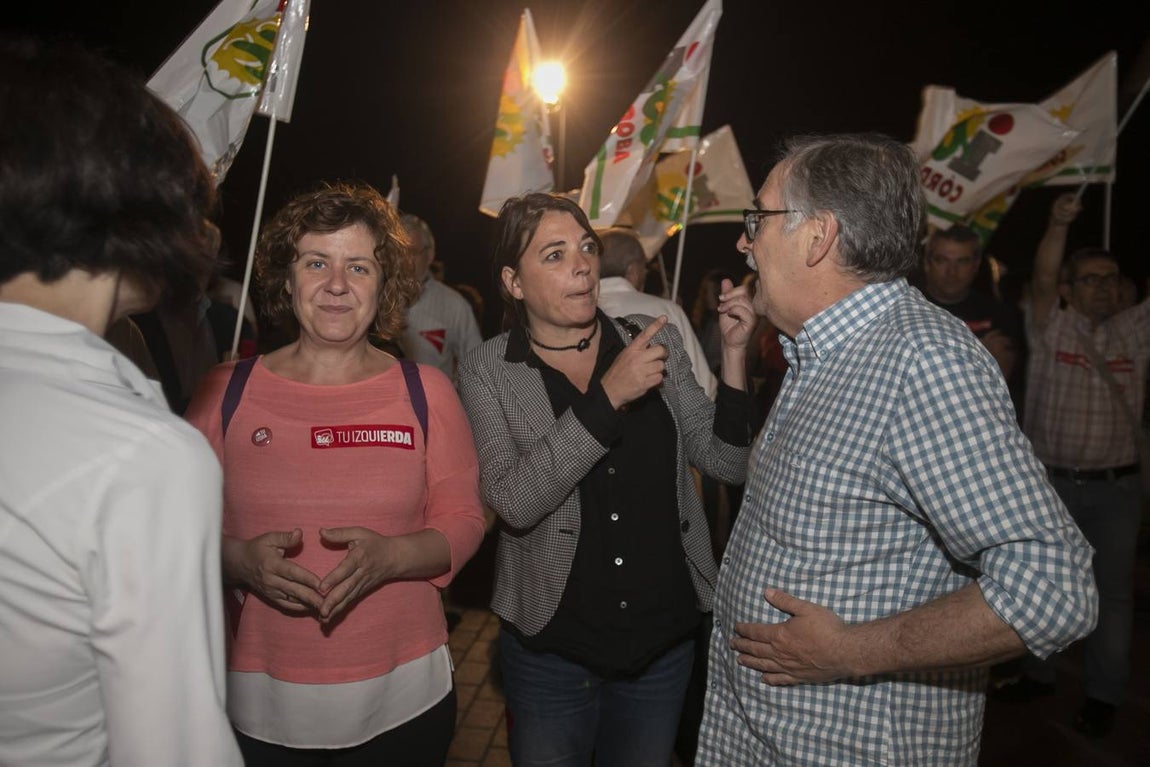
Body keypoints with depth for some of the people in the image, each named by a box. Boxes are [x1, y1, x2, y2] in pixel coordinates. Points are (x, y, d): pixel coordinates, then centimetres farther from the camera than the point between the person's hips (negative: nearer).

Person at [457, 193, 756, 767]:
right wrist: (608, 396, -28)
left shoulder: (657, 342, -2)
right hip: (551, 646, -2)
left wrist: (733, 354, -16)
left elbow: (727, 463, -3)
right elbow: (514, 501, -22)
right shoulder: (489, 370, -9)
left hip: (664, 637, 3)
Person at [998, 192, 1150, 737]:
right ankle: (1037, 672, 29)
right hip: (1050, 481, -1)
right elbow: (1041, 278, -15)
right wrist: (1059, 223, -30)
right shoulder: (1050, 328, -1)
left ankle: (1103, 695, 21)